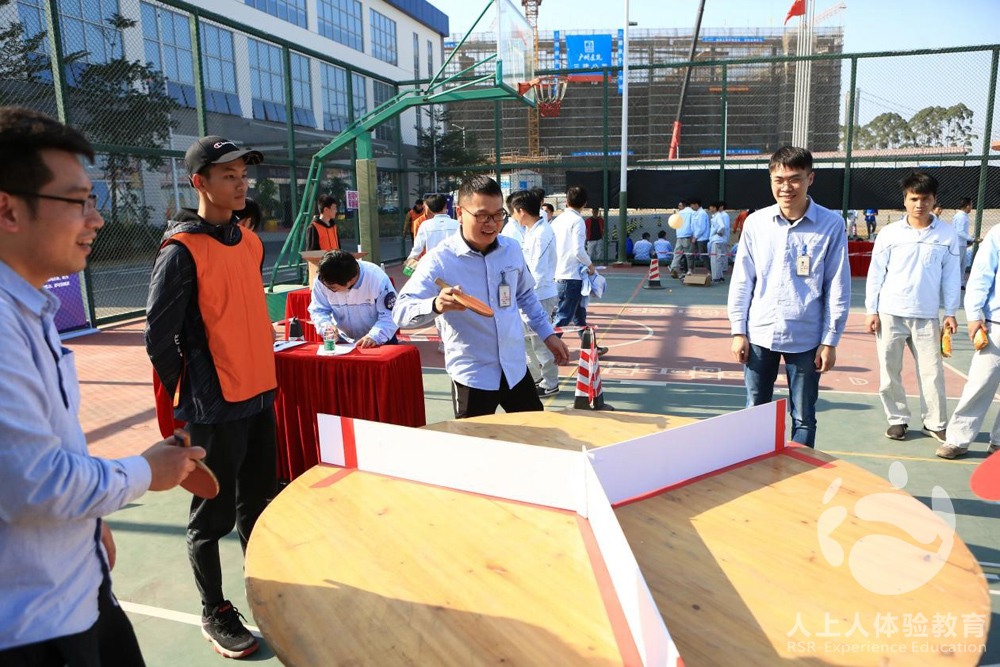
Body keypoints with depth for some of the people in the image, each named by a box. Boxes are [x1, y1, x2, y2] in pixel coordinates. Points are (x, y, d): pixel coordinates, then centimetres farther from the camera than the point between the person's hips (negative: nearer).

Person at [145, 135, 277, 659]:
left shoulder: (250, 242, 8)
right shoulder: (181, 251, -14)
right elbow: (158, 335, -13)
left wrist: (261, 373, 15)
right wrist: (192, 394, -6)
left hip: (259, 394, 7)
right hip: (215, 407, -7)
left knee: (257, 502, 19)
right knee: (213, 514, 8)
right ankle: (215, 614, 25)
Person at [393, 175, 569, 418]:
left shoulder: (512, 250, 2)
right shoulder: (439, 261, -14)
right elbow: (401, 311, -22)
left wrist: (547, 334, 16)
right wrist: (436, 305, -41)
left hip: (516, 368, 5)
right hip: (471, 377, -5)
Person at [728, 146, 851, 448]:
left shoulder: (831, 225, -4)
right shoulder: (756, 222, 1)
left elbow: (838, 288, -2)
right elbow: (742, 281, 5)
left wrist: (830, 341, -4)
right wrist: (738, 331, 2)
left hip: (805, 339, -2)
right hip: (759, 335, 2)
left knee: (803, 418, 9)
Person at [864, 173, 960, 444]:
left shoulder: (947, 234, 2)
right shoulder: (889, 233, -1)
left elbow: (951, 276, 6)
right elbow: (875, 274, 1)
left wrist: (950, 312, 4)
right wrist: (871, 311, -2)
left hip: (927, 316, 1)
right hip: (890, 313, 0)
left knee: (932, 371, 4)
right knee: (890, 371, 5)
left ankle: (935, 424, 19)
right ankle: (898, 420, 20)